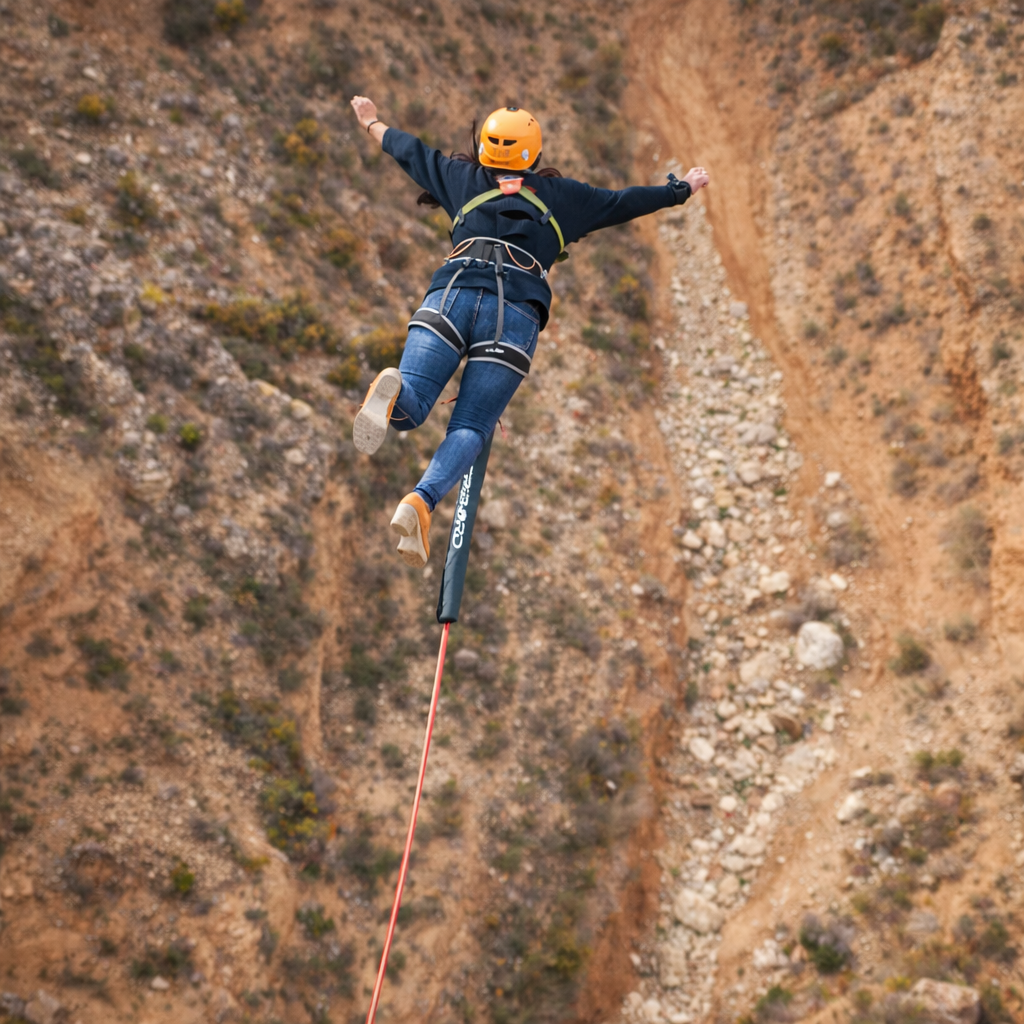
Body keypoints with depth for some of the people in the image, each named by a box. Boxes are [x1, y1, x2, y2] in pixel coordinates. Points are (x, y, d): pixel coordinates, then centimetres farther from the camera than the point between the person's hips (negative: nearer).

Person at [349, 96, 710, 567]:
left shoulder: (464, 179, 29)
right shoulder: (562, 195, 26)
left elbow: (407, 149, 42)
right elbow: (624, 202, 35)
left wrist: (372, 122, 62)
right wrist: (682, 188, 52)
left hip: (453, 292, 1)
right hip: (518, 311, -1)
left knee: (408, 412, -6)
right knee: (469, 429, -5)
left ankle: (393, 391, -43)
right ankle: (420, 502, -32)